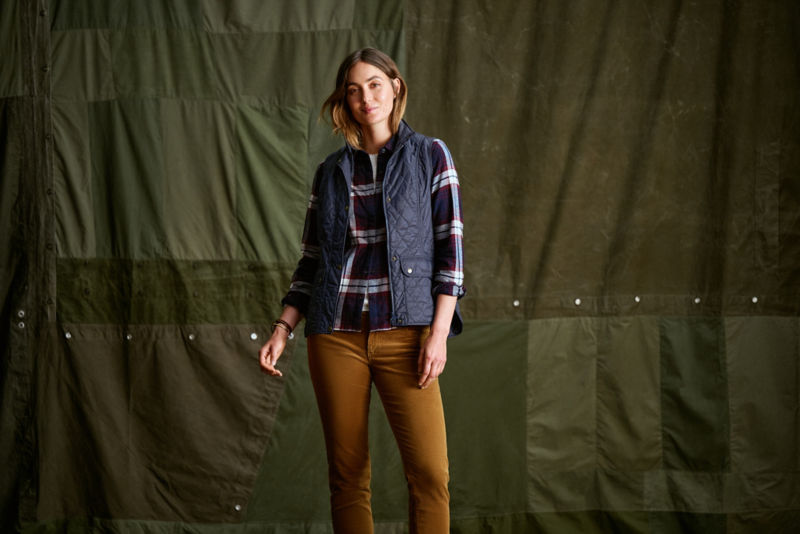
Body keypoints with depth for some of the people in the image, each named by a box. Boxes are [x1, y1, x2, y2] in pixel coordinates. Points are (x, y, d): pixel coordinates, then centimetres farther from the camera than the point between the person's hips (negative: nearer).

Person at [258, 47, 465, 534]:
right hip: (336, 334, 3)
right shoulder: (331, 172, 14)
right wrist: (284, 328, 4)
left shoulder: (430, 156, 6)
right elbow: (311, 260, 16)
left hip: (404, 332, -2)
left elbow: (450, 247, 0)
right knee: (347, 474, 4)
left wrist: (439, 332, -9)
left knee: (430, 472, -13)